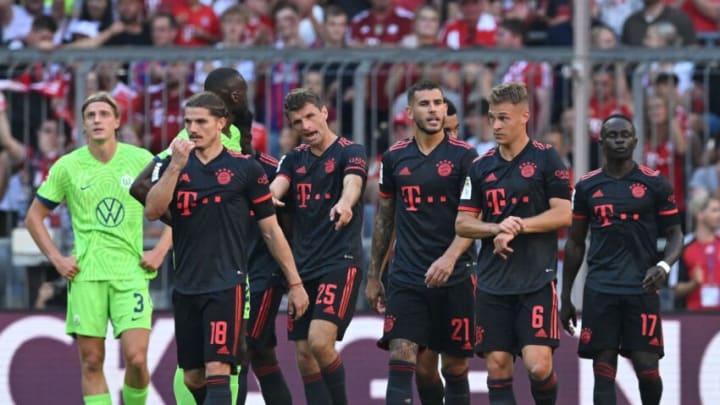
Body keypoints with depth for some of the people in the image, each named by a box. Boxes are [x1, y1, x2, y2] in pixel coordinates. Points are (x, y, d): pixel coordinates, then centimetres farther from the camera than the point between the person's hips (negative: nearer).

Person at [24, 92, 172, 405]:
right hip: (86, 274, 1)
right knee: (91, 362, -1)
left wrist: (161, 250, 1)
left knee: (136, 357, -12)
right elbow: (34, 216, 14)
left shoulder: (141, 160, 2)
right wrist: (56, 258, 4)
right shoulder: (67, 167, 4)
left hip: (131, 272, -1)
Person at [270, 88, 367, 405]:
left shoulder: (351, 152, -4)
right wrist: (269, 198, -32)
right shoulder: (294, 160, 12)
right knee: (304, 357, 4)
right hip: (303, 267, 6)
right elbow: (277, 185, -7)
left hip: (341, 262, -6)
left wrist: (345, 204, -49)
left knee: (320, 341, -21)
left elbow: (353, 182, -25)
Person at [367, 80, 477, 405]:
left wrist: (450, 257, -25)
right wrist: (373, 275, 15)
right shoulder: (395, 158, 7)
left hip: (454, 278, -2)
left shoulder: (463, 156, -3)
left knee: (455, 367, 6)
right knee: (402, 362, -11)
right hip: (407, 278, 2)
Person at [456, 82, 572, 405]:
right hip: (493, 282, 4)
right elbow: (462, 224, 9)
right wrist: (497, 229, -10)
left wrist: (519, 227, -14)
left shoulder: (545, 158, -1)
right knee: (497, 366, 1)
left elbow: (563, 214, -6)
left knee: (538, 364, -14)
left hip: (537, 280, -4)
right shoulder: (482, 167, 11)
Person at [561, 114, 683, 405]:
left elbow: (674, 234, 6)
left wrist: (664, 265, -16)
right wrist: (565, 297, 13)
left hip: (642, 290, -2)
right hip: (600, 291, 2)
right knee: (603, 371, -2)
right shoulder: (587, 186, 9)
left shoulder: (655, 184, 2)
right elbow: (575, 243, 15)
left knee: (647, 368, -4)